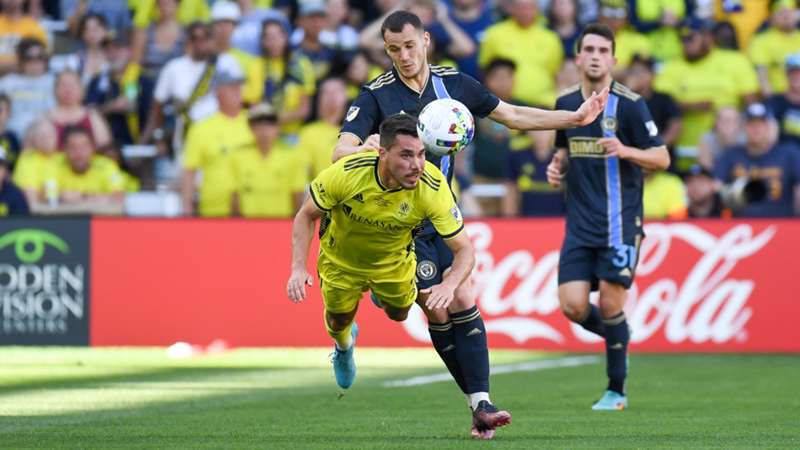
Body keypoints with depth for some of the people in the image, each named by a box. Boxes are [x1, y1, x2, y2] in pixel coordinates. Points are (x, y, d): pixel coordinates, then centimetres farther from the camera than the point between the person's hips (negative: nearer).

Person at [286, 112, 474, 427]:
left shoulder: (432, 187, -37)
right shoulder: (346, 173, -39)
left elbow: (464, 249, -31)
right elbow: (306, 215, -20)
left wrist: (449, 285, -52)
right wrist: (298, 268, -31)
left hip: (393, 260, 1)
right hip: (341, 257, -1)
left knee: (398, 315, 19)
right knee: (338, 322, 15)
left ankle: (380, 292, 55)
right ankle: (344, 347, 53)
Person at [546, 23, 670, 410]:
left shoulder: (630, 105, -8)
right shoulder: (566, 103, 8)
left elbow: (662, 158, -6)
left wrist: (626, 150, -24)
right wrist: (557, 165, 4)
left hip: (620, 221, -4)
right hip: (580, 223, 4)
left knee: (610, 306, -7)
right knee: (573, 306, -8)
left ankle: (616, 391, 11)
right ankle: (617, 337, 24)